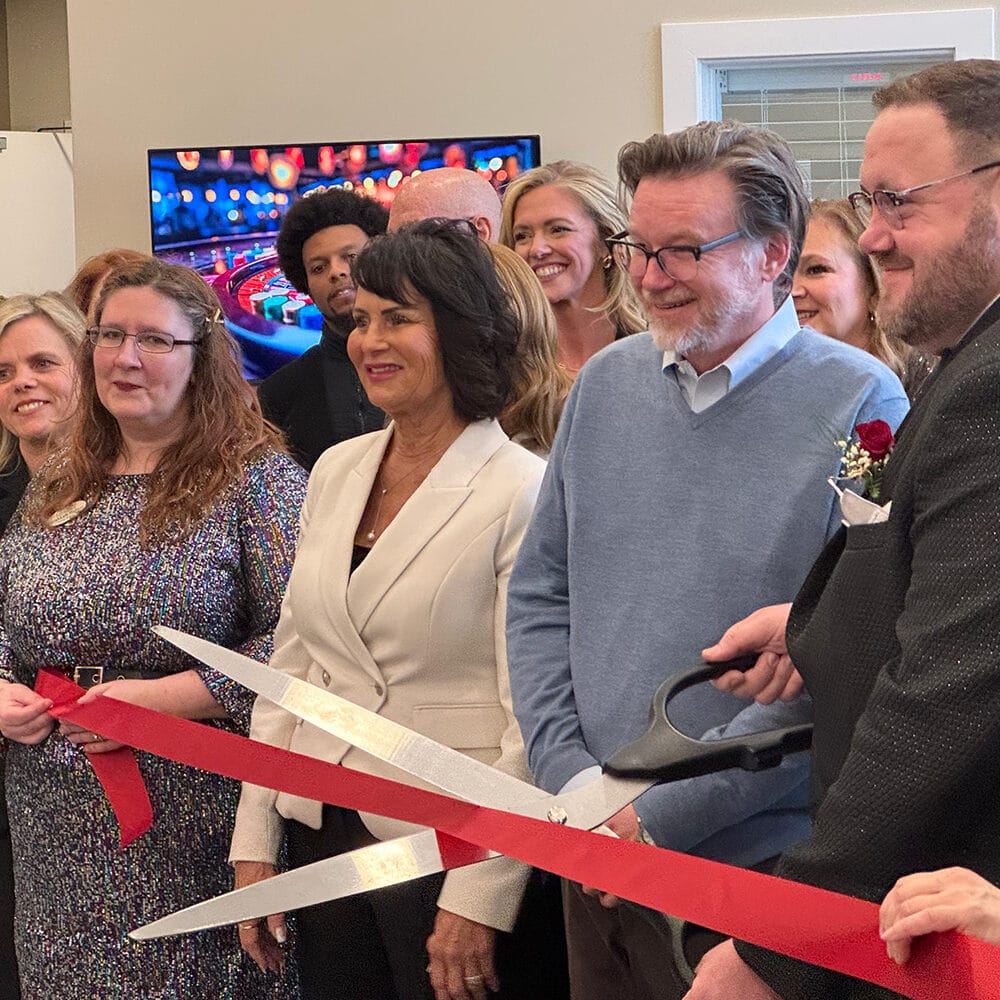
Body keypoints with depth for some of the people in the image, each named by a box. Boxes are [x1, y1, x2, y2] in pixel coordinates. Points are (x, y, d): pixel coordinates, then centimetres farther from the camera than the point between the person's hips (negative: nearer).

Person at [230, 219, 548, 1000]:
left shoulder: (524, 494, -12)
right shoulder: (336, 472, 8)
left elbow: (533, 719, -14)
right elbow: (290, 662, 11)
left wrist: (480, 902, -17)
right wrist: (255, 839, 7)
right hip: (322, 837, 6)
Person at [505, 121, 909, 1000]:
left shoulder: (859, 404, -10)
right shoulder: (606, 385, 6)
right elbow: (540, 594, 11)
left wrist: (661, 812, -15)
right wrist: (572, 775, -3)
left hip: (766, 864, -5)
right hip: (597, 859, 5)